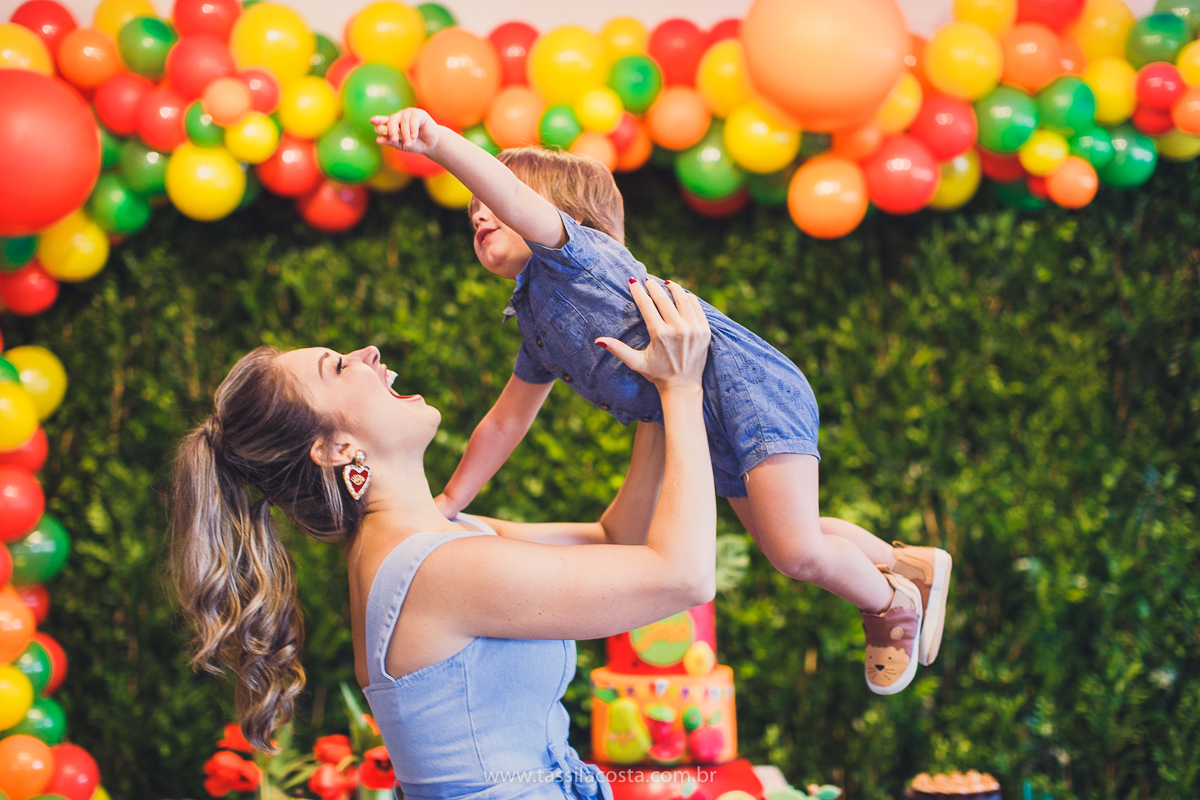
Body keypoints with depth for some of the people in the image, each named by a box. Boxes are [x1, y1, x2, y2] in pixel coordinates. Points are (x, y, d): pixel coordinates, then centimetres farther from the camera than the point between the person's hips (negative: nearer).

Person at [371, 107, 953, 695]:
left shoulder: (572, 248, -5)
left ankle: (892, 604, 11)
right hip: (713, 432, 10)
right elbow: (505, 422, 30)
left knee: (797, 552, -18)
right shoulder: (537, 325, 21)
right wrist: (448, 502, 30)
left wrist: (438, 141, -42)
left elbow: (514, 199, -27)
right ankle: (910, 563, 45)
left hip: (747, 386, -10)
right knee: (782, 541, 22)